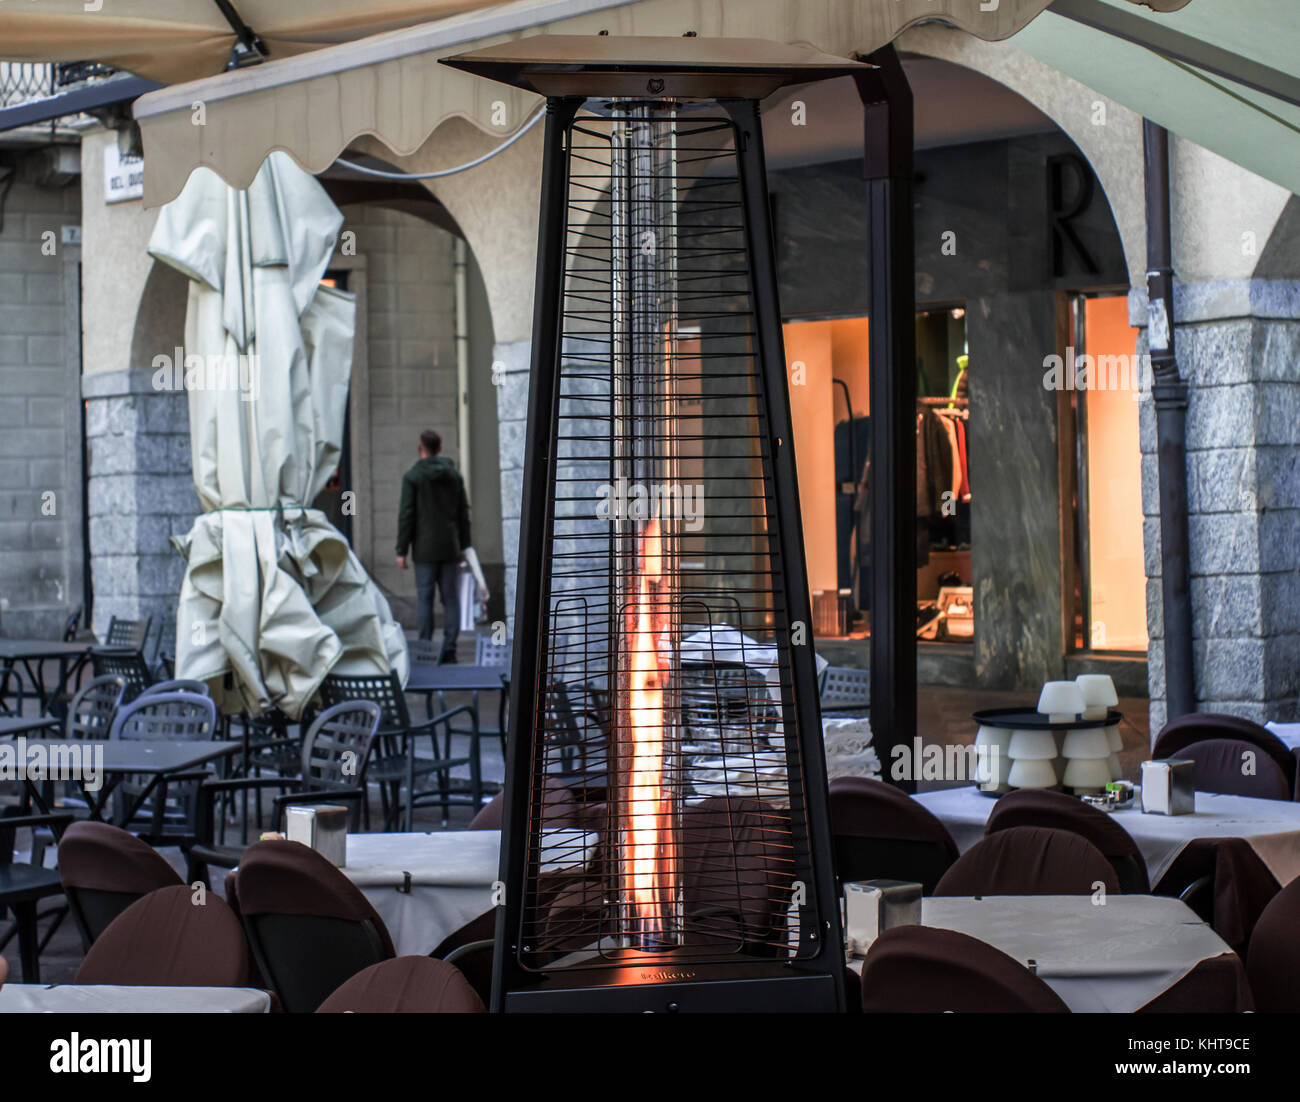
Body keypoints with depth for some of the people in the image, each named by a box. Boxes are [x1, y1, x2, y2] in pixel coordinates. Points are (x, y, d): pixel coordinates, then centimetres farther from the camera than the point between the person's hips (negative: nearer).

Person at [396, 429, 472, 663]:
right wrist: (463, 547, 15)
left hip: (425, 549, -3)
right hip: (450, 547, 3)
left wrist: (402, 550, -4)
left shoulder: (412, 477, -5)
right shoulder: (455, 475, 7)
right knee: (451, 598, 4)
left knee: (424, 599, 0)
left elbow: (406, 515, -8)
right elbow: (463, 514, 9)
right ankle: (449, 649, 0)